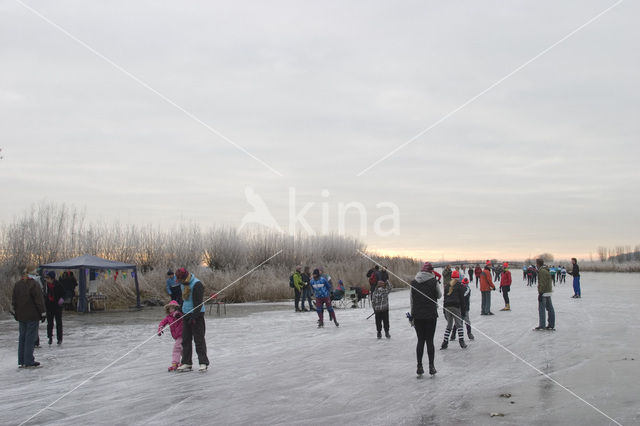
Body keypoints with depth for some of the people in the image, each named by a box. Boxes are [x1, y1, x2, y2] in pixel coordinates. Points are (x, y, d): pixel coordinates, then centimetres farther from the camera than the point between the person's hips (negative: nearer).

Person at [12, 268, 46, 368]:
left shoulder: (16, 285, 7)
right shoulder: (34, 284, -13)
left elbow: (14, 301, 13)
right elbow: (39, 300, -13)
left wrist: (15, 313, 22)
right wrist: (43, 313, -7)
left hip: (21, 316, 6)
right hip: (32, 316, -6)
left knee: (22, 337, 13)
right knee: (30, 337, -2)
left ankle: (21, 361, 16)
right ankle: (29, 361, -2)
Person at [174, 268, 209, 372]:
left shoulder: (197, 284, -19)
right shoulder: (182, 284, 8)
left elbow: (198, 303, -20)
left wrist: (194, 317, -21)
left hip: (197, 314, -8)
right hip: (186, 314, 8)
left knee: (199, 339, -6)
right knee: (185, 339, 8)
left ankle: (203, 363, -2)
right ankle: (186, 363, 14)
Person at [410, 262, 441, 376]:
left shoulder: (413, 283, 1)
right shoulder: (434, 281, -8)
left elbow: (411, 300, 6)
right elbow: (439, 295, 7)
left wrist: (412, 315, 14)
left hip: (417, 315, 2)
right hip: (431, 315, -2)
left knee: (420, 340, 10)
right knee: (430, 341, 5)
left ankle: (419, 367, 10)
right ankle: (431, 367, 7)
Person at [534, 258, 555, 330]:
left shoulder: (542, 271, -16)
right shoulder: (546, 270, 16)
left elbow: (542, 284, -21)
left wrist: (540, 293, -21)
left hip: (544, 293, -10)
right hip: (549, 292, 10)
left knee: (541, 309, -6)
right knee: (550, 309, 10)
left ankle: (541, 326, -5)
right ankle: (551, 325, 14)